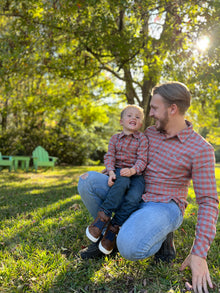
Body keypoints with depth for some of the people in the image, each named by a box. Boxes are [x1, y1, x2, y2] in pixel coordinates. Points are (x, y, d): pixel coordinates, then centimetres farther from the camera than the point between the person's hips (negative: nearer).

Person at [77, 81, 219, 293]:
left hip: (164, 209, -6)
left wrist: (199, 253, -23)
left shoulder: (200, 149, -15)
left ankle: (160, 236, -3)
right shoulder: (150, 133, 4)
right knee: (87, 181, -11)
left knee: (129, 248, -36)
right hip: (135, 200, 6)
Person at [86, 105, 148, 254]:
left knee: (133, 197, -31)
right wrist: (111, 171, -16)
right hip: (119, 172, 1)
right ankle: (102, 217, -33)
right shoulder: (115, 138, 11)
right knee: (122, 183, -37)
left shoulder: (142, 138, 3)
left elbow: (142, 159, -6)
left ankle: (113, 228, -20)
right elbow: (109, 156, 3)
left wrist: (133, 170, -26)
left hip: (136, 174, 0)